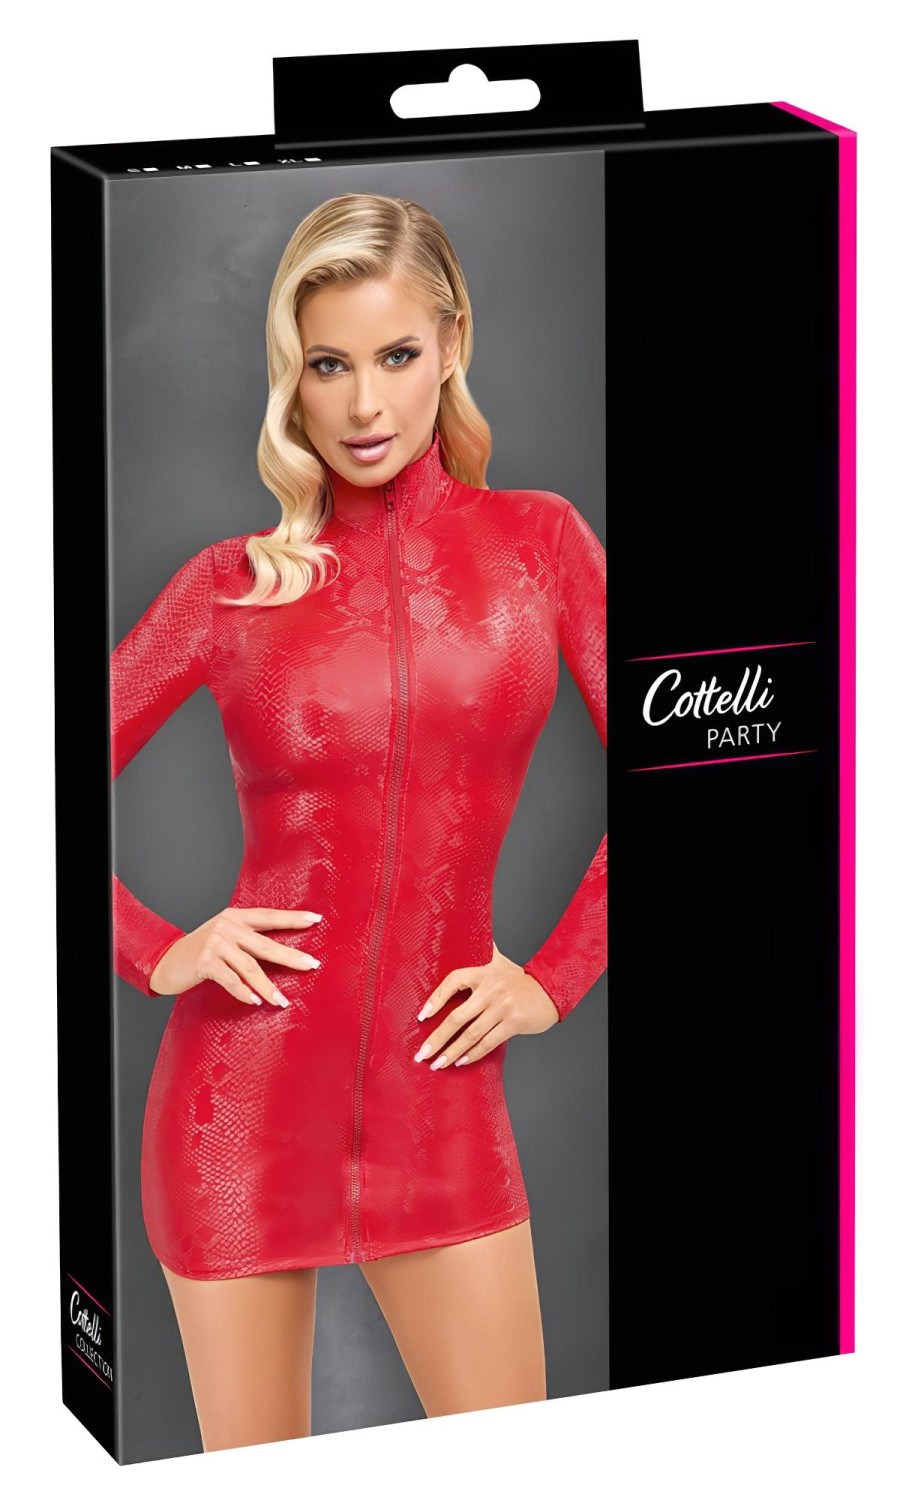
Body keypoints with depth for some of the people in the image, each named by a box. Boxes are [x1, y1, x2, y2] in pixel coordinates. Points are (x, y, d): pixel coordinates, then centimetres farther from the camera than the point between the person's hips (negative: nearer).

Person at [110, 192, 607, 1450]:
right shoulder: (235, 585, 2)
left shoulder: (538, 542, 4)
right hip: (249, 1085, -1)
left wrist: (557, 976, 1)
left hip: (438, 1096, 1)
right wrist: (154, 955, -5)